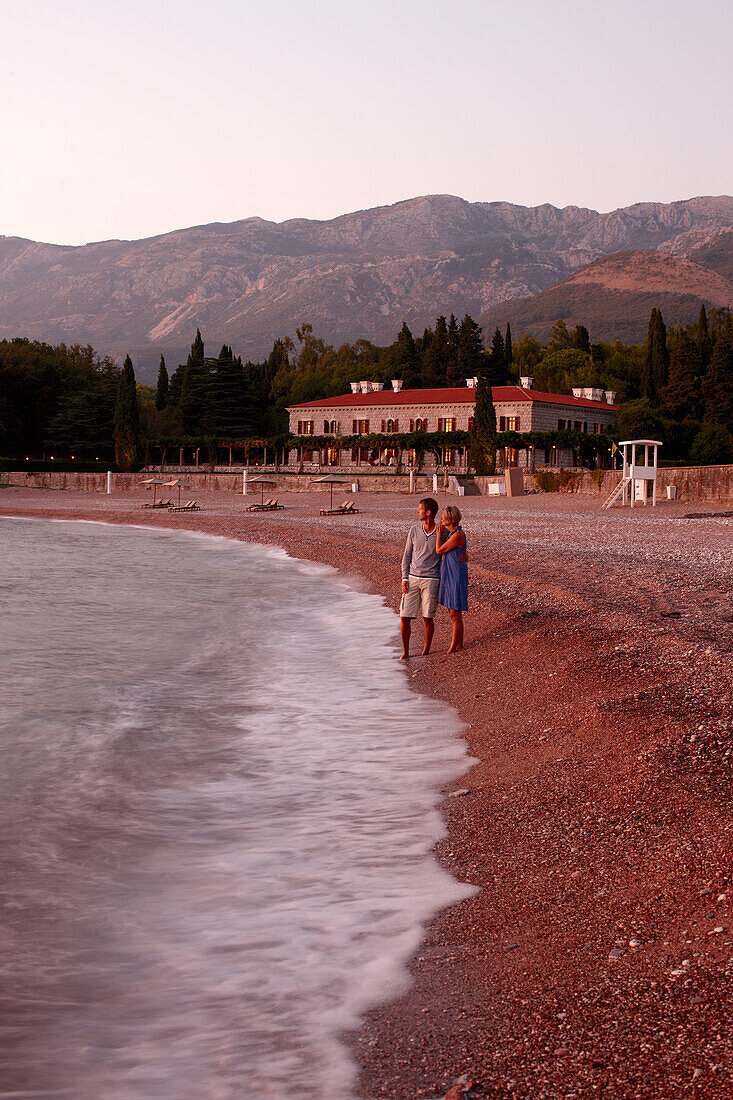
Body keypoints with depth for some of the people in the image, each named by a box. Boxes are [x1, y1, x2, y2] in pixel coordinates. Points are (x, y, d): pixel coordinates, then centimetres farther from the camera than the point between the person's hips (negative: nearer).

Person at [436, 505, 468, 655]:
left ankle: (453, 648, 5)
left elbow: (439, 551, -15)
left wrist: (439, 534, -4)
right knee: (453, 612, 18)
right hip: (448, 575, 10)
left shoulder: (458, 535, -20)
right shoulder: (451, 533, 10)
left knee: (455, 614, -2)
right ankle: (459, 643, 29)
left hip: (456, 576, -10)